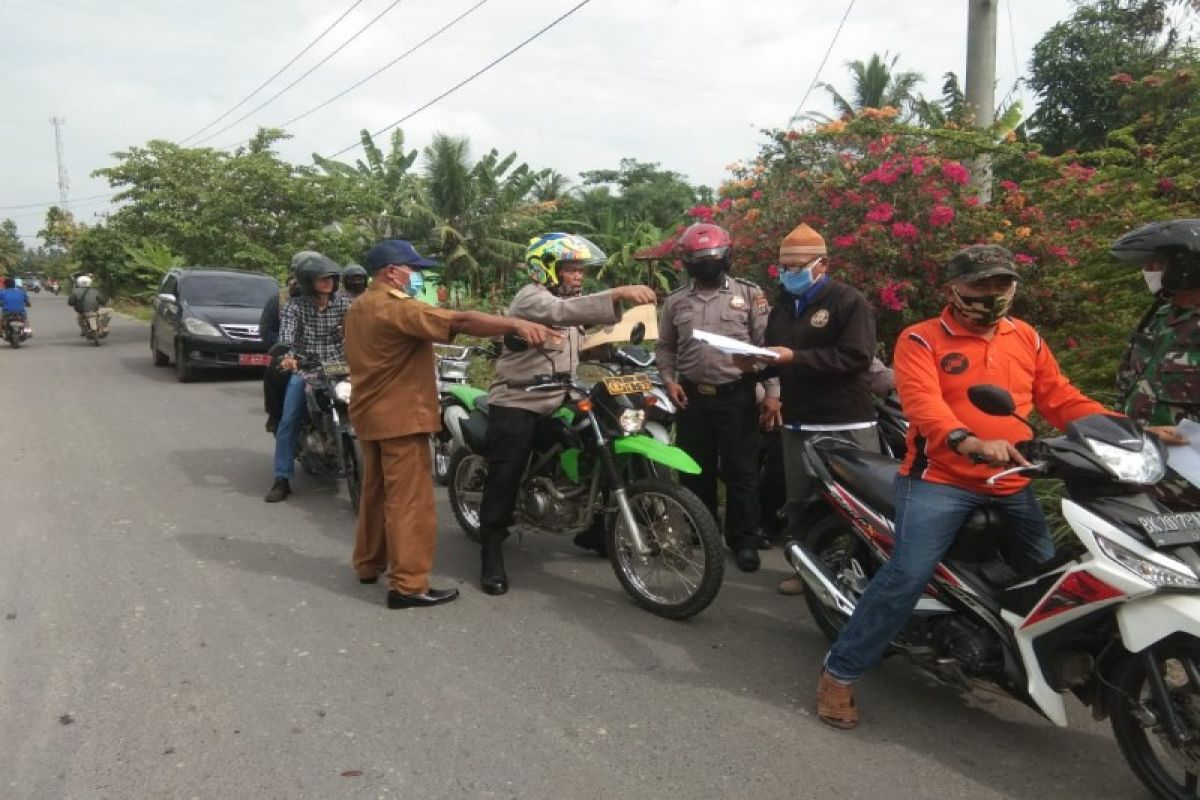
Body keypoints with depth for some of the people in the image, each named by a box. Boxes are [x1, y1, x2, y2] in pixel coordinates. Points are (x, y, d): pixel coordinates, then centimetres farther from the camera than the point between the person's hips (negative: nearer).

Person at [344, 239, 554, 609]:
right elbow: (459, 321, -30)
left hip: (371, 414, 10)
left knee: (377, 491, 19)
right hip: (400, 416, -10)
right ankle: (408, 585, -5)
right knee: (410, 500, -7)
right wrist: (516, 324, -38)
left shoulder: (360, 308, 14)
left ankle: (368, 563, 30)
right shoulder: (397, 308, -18)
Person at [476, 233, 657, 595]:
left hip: (557, 404, 9)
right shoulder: (531, 297, -15)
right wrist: (618, 293, -48)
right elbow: (565, 312, -36)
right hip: (517, 406, -8)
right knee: (505, 478, -7)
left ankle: (590, 529, 26)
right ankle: (491, 551, 3)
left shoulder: (566, 297, 18)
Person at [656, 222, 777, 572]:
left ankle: (744, 540, 15)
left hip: (737, 396, -3)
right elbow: (665, 347, 17)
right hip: (692, 397, 3)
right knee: (695, 471, 12)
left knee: (741, 471, 2)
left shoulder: (749, 293, 0)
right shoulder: (675, 301, 9)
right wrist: (669, 380, 1)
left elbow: (767, 344, -3)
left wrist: (772, 391, -9)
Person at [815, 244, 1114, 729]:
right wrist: (969, 442, -40)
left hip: (1013, 486, 7)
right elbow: (922, 401, -21)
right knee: (908, 574, -19)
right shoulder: (920, 340, -5)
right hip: (940, 480, -6)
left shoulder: (1027, 338, 14)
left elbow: (1059, 398, 14)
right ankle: (840, 671, -8)